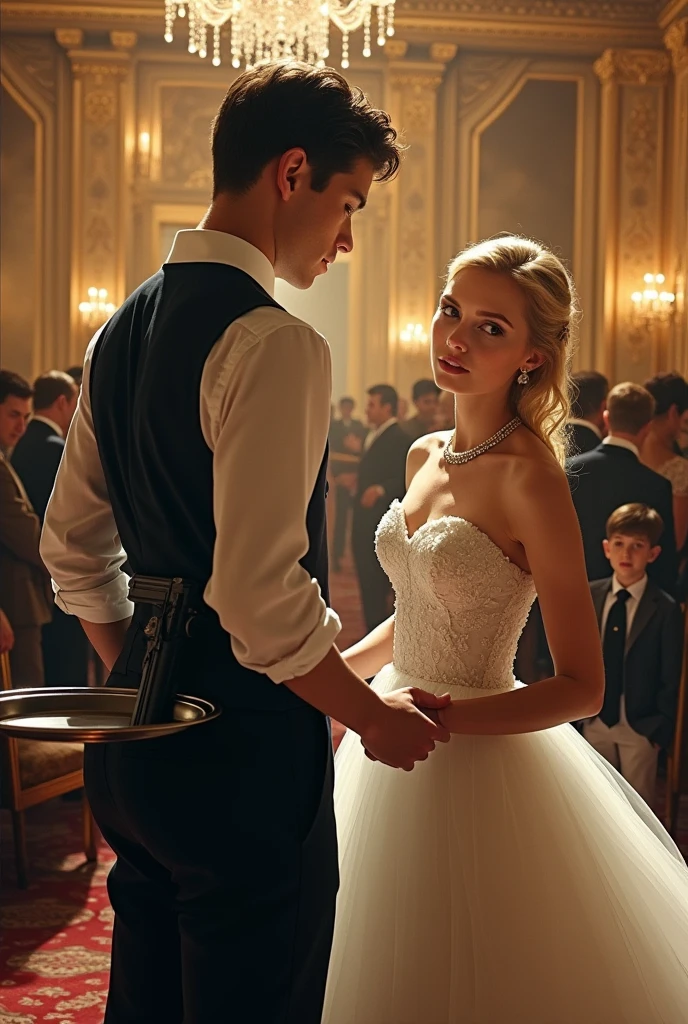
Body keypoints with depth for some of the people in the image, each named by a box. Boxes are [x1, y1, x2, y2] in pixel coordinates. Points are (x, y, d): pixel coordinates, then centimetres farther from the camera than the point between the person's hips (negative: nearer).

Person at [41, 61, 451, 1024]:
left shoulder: (122, 330, 9)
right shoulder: (274, 341, -18)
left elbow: (72, 550, 15)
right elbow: (260, 593, -23)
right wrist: (376, 716, -8)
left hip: (139, 737, 9)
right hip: (246, 749, -9)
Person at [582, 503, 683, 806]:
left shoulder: (666, 609, -12)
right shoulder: (588, 596, -1)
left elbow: (670, 677, -8)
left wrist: (662, 729, -8)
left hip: (640, 728, -3)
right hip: (595, 721, 3)